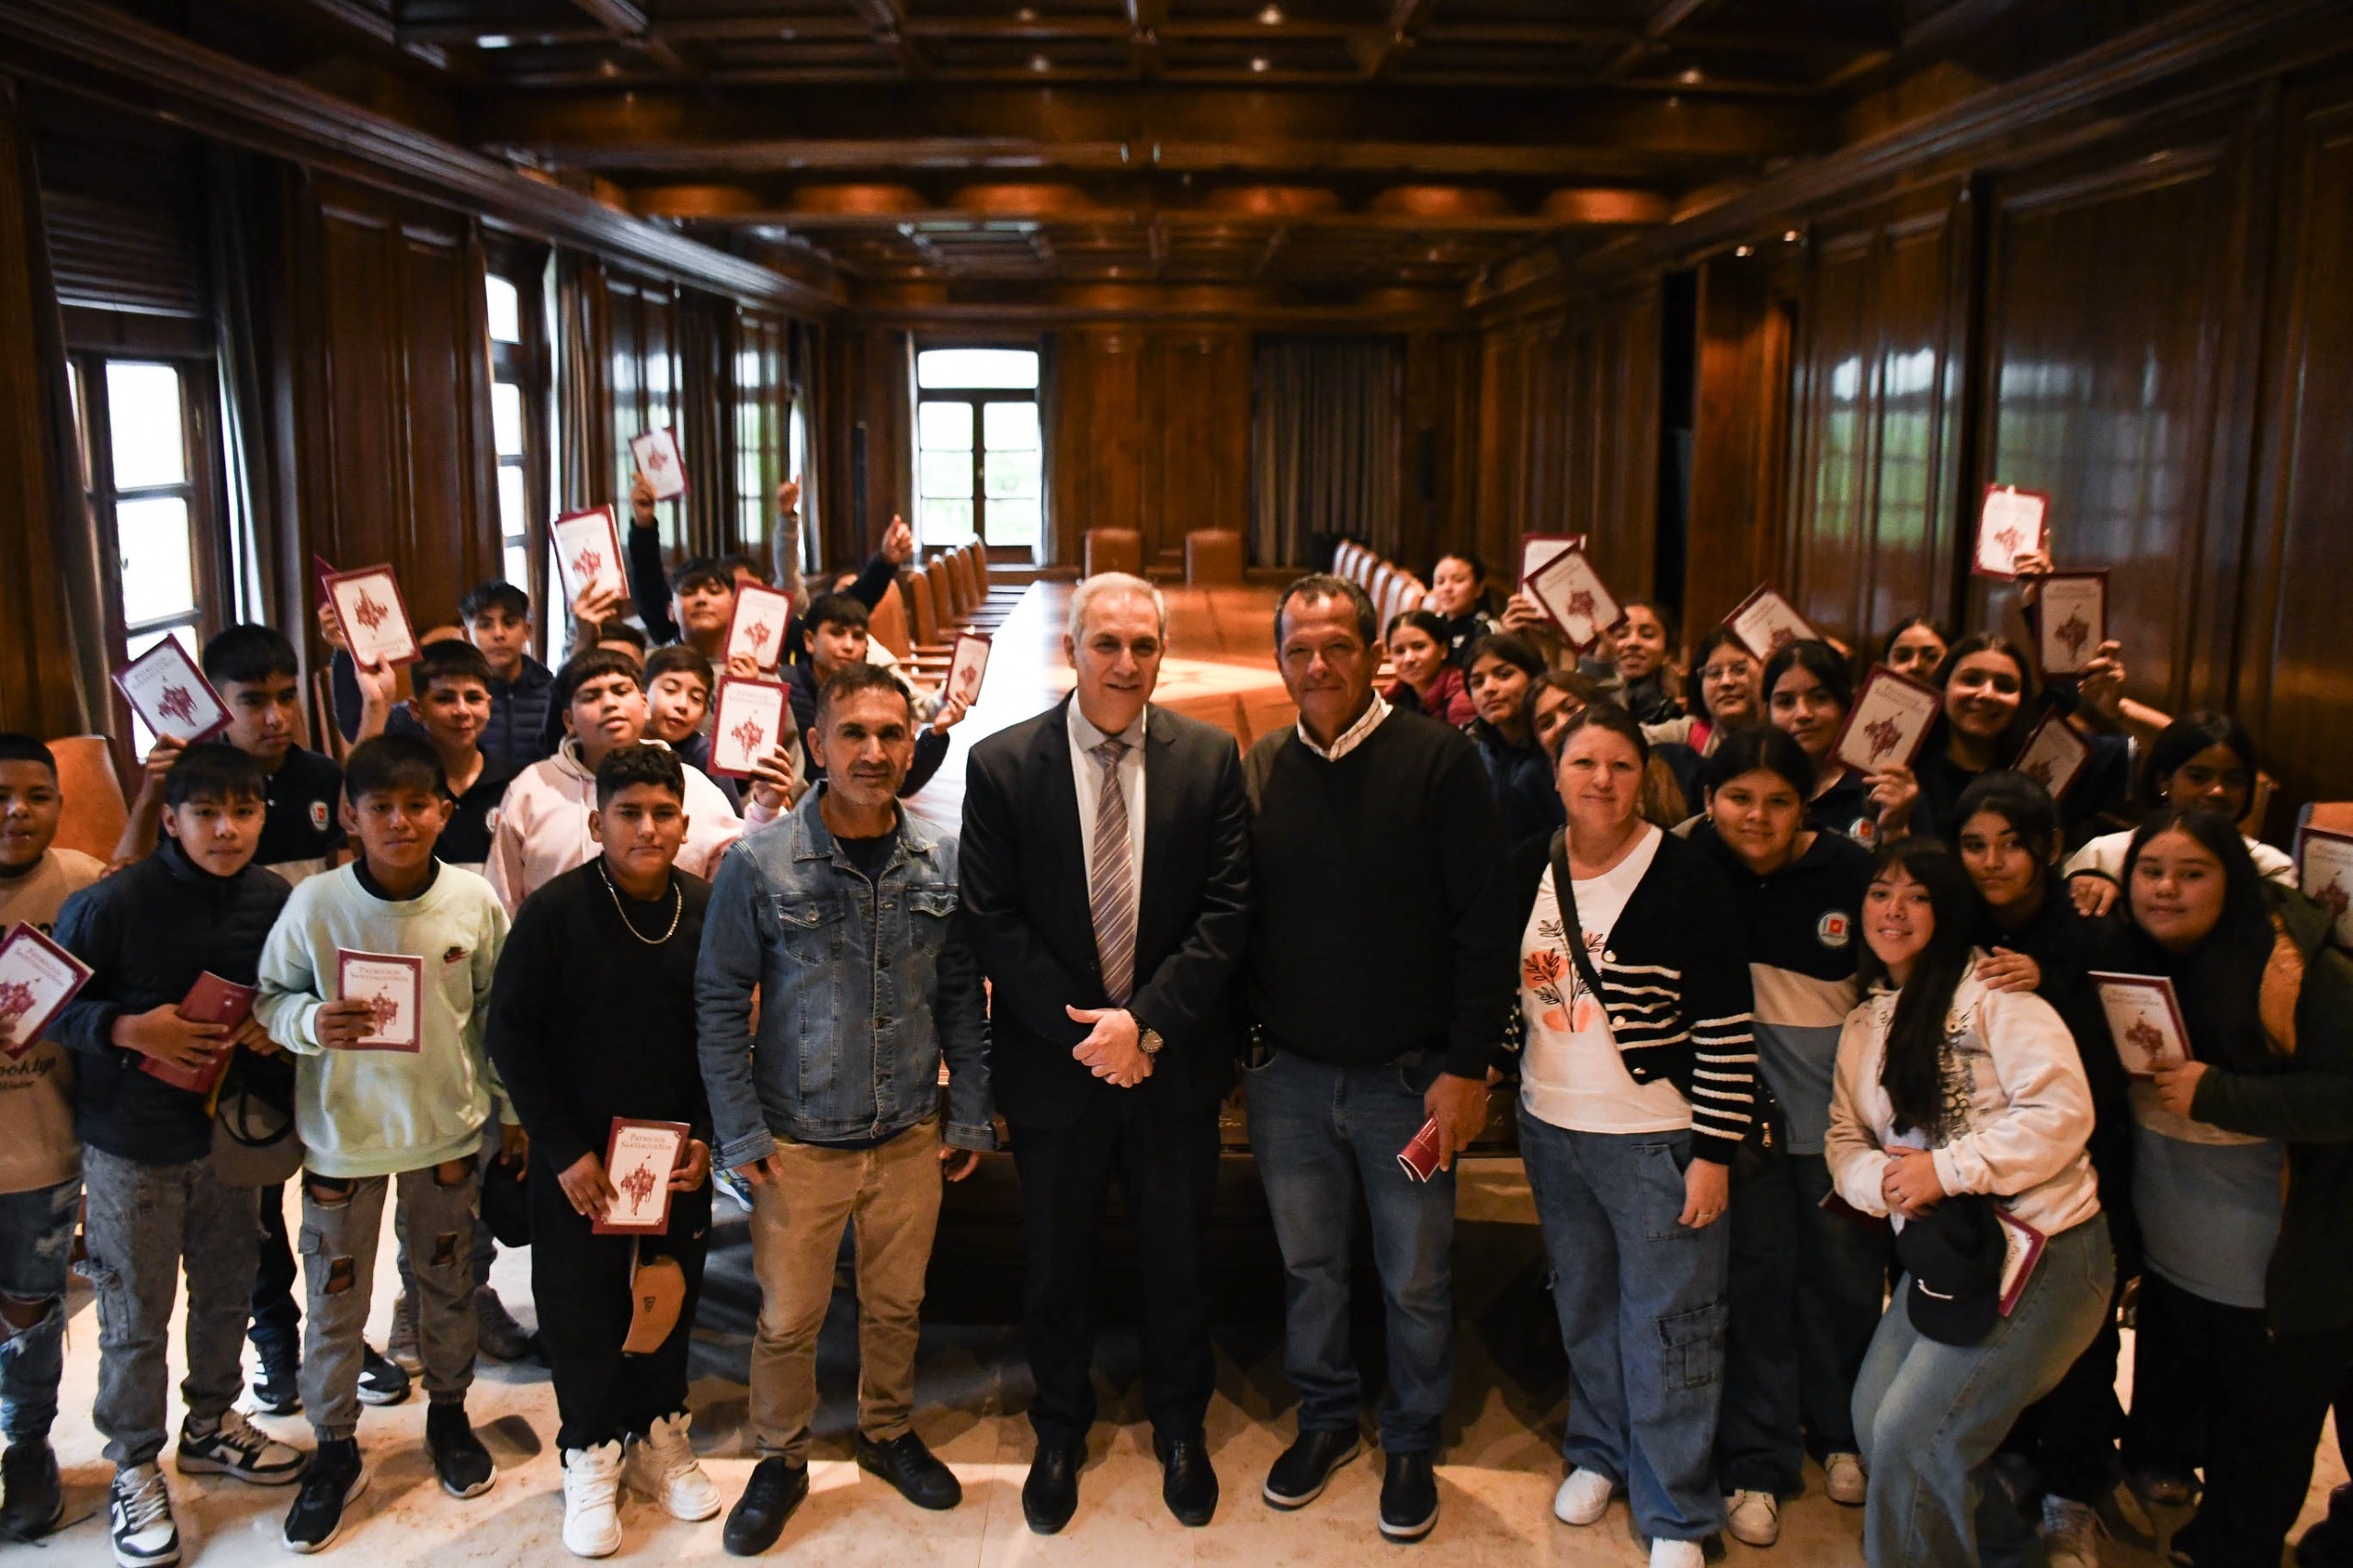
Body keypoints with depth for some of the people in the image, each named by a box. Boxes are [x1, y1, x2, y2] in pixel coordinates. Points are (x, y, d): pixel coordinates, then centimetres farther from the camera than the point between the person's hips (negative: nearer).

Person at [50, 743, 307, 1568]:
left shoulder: (277, 901, -7)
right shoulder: (111, 904, -19)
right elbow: (50, 1005, -11)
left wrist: (275, 1025, -12)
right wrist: (130, 1029, -26)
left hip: (228, 1128, 4)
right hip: (130, 1143, -4)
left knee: (227, 1291, 18)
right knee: (136, 1316, 7)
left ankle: (211, 1424, 42)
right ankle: (134, 1467, 28)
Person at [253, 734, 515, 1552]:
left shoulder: (475, 900, -11)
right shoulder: (314, 903, -15)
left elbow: (498, 1011, 0)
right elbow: (270, 995, -3)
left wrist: (512, 1108, 5)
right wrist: (312, 1022, -25)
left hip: (448, 1124, 1)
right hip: (341, 1128, -1)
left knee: (448, 1281, 19)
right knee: (335, 1297, 11)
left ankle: (448, 1413, 42)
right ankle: (335, 1448, 31)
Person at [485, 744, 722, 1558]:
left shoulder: (708, 911, -5)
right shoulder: (554, 912, -13)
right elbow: (509, 1035, -10)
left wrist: (706, 1134, -3)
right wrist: (564, 1149, -12)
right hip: (579, 1159, -2)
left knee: (671, 1299, 14)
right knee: (581, 1306, 9)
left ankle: (659, 1437, 35)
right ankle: (591, 1456, 29)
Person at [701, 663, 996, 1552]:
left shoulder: (942, 862, -3)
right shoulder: (761, 864, -10)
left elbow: (962, 997, 5)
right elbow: (721, 1003, -5)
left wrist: (970, 1116, 4)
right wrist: (742, 1135, -6)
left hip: (911, 1138, 2)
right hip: (797, 1141, -2)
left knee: (897, 1304, 17)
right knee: (787, 1319, 9)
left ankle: (889, 1433, 41)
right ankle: (780, 1460, 33)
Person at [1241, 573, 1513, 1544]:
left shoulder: (1438, 759, -10)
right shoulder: (1260, 771, 1)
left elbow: (1484, 925, -10)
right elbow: (1237, 921, 8)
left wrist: (1468, 1067, -12)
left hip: (1408, 1078, -3)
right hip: (1289, 1075, 3)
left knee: (1417, 1281, 10)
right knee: (1307, 1265, 17)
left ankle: (1412, 1445, 32)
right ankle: (1326, 1419, 39)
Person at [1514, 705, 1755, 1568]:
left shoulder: (1686, 879, -14)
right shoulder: (1530, 871, 1)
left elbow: (1727, 1029, -13)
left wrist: (1714, 1152, -13)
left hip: (1657, 1139, -5)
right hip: (1551, 1129, 5)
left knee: (1667, 1326, 3)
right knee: (1583, 1306, 19)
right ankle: (1599, 1451, 40)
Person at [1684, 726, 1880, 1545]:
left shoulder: (1853, 869, -12)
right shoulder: (1692, 863, -11)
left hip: (1835, 1104, 1)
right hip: (1741, 1100, 0)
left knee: (1845, 1273, 13)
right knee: (1756, 1275, 6)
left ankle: (1843, 1432, 37)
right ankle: (1755, 1461, 22)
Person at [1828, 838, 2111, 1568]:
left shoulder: (1991, 990, -10)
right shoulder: (1862, 1026, 14)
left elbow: (2062, 1111, -17)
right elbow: (1845, 1139, 12)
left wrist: (1944, 1169, -19)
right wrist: (1880, 1178, -11)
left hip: (2041, 1252, -8)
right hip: (1940, 1253, 8)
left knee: (1911, 1433, -11)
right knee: (1873, 1417, 8)